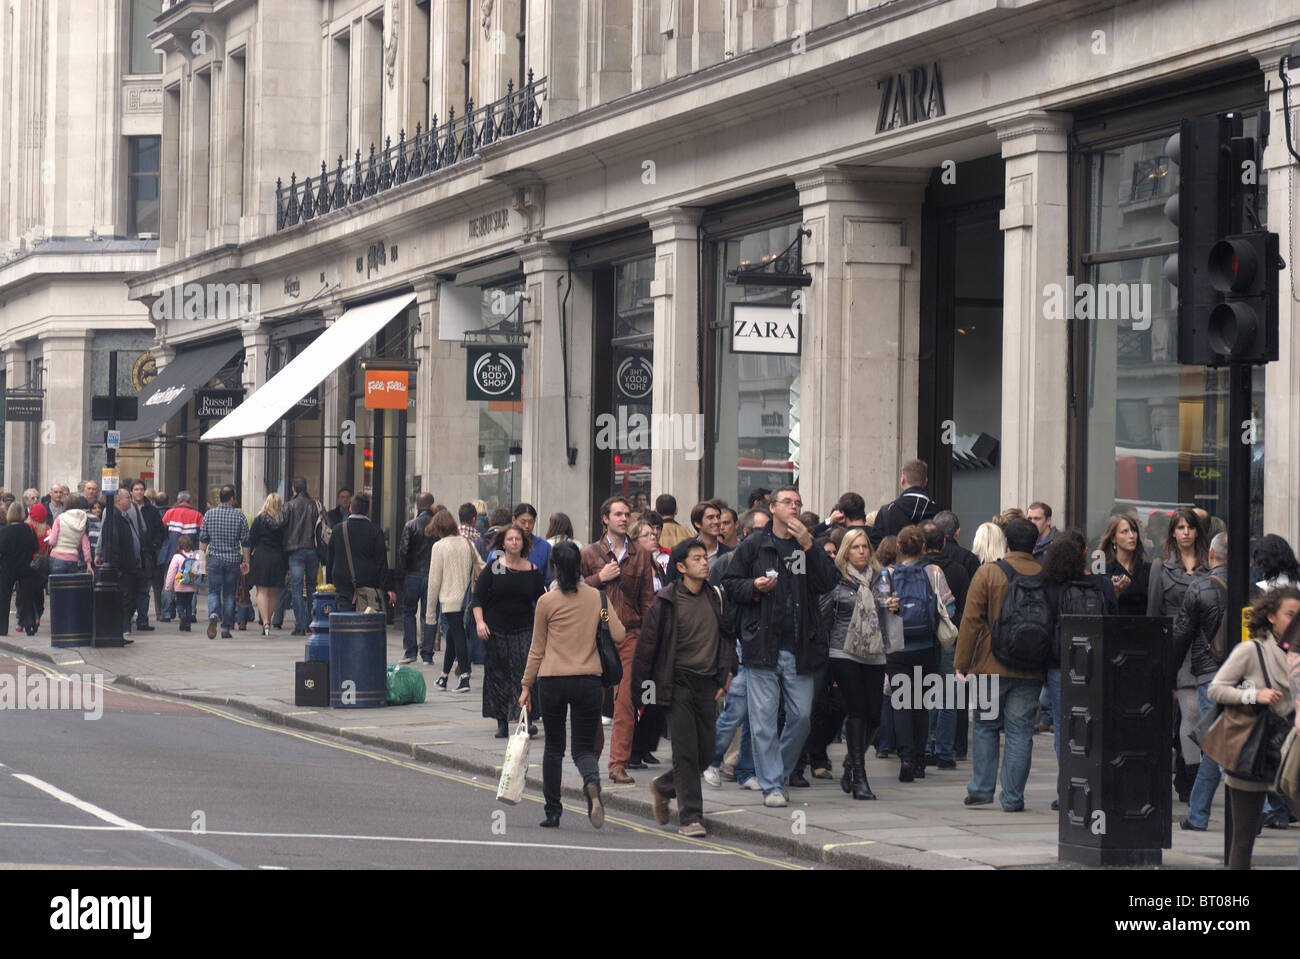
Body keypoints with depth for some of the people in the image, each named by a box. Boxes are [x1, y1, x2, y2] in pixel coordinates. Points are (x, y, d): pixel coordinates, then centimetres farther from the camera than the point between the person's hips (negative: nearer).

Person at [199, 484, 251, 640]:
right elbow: (245, 542, -1)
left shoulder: (209, 514, -1)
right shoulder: (240, 516, -4)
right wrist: (246, 562, 8)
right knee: (229, 594, 8)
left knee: (213, 591, 5)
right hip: (233, 560, 0)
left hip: (214, 558, 0)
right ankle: (226, 628, 10)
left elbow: (203, 539, 4)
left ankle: (213, 614, -25)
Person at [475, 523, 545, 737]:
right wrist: (479, 622, -11)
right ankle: (501, 723, 11)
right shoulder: (493, 567, 1)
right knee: (497, 676, 3)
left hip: (524, 631, 0)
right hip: (495, 629, 0)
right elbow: (478, 596, 1)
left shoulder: (532, 570, 5)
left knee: (526, 672, -13)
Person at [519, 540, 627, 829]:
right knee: (584, 747, 6)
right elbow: (619, 636, -3)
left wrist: (526, 685, 11)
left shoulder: (547, 602, -2)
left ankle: (553, 812, 14)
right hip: (588, 680, 1)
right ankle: (592, 784, -27)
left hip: (552, 681, -1)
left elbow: (537, 650, 2)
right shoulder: (597, 597, 1)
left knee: (553, 748, 13)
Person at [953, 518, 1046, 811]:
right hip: (1031, 671, 1)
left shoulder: (988, 573, -5)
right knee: (1020, 731, 4)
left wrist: (961, 663, -1)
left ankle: (982, 789, 12)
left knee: (985, 726, 13)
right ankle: (1012, 797, 3)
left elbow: (971, 621, -6)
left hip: (992, 666, -1)